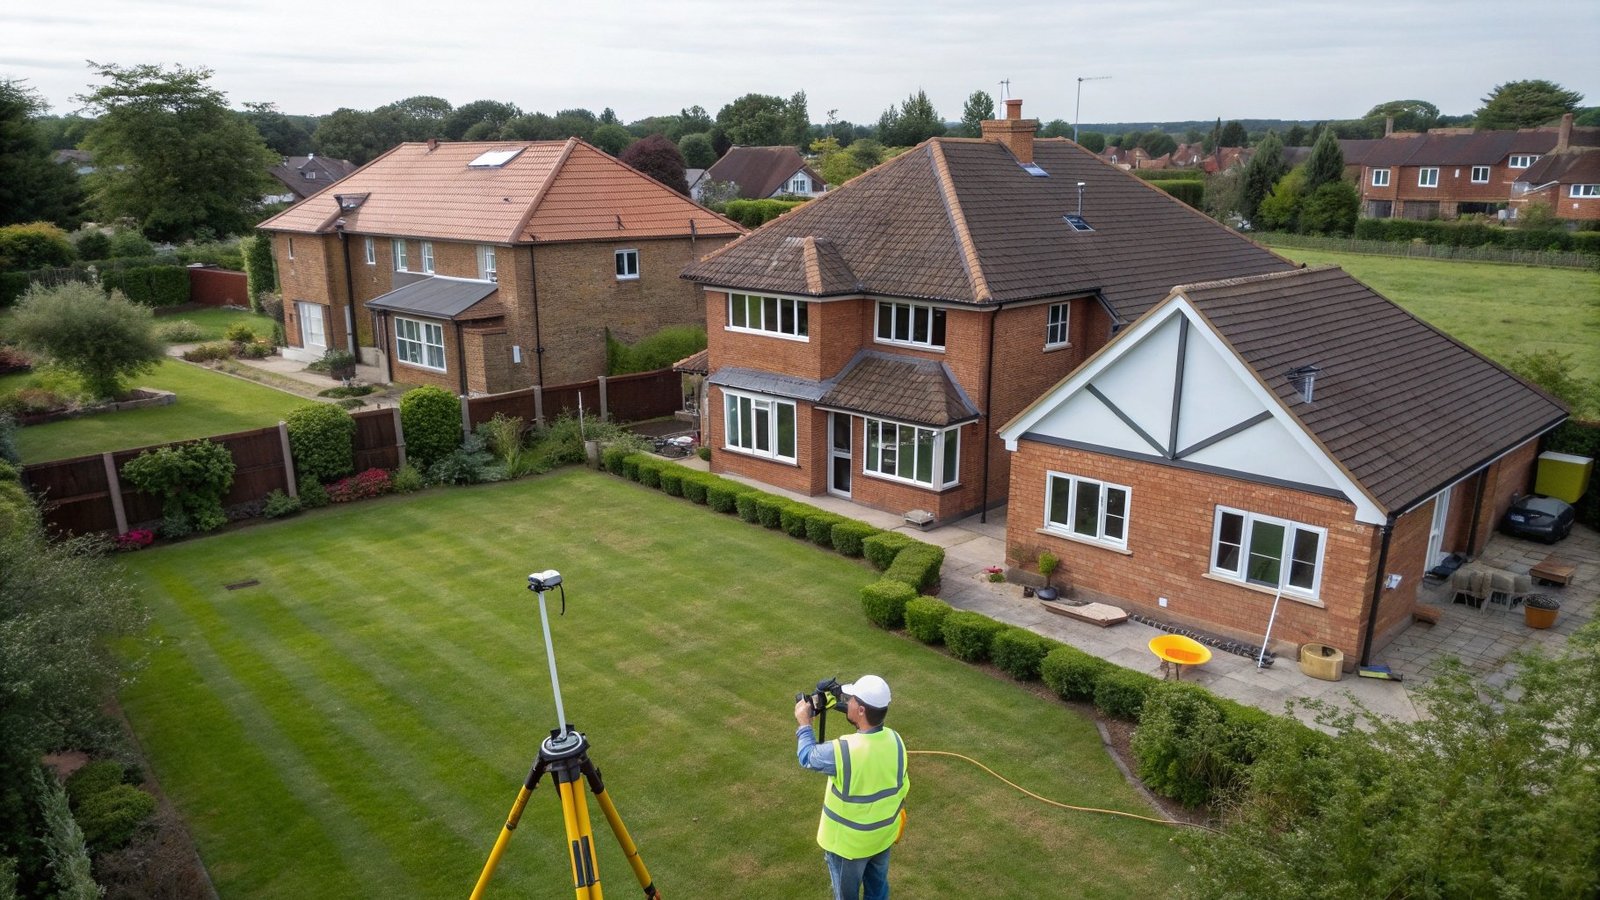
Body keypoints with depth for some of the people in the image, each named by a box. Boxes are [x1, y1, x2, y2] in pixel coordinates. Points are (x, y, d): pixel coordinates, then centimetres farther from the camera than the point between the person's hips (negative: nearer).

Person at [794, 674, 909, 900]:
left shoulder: (842, 750, -34)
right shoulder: (895, 740, -17)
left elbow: (808, 757, -13)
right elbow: (902, 788, -1)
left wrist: (804, 723, -1)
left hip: (849, 841, -4)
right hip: (884, 834, 5)